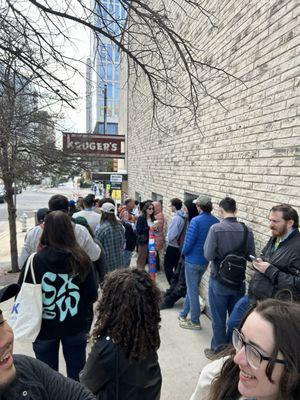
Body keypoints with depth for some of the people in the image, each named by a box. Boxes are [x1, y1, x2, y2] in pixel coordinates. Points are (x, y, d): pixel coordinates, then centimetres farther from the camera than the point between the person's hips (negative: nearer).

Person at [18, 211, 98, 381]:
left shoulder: (34, 261, -18)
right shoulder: (82, 259, -15)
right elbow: (92, 295, -8)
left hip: (44, 328, 0)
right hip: (76, 327, 1)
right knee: (77, 373, 21)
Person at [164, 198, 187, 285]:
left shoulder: (176, 218, -22)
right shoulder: (184, 217, 2)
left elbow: (172, 234, -25)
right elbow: (183, 231, 7)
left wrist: (167, 239, -4)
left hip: (173, 246, -8)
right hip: (180, 245, 8)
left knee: (167, 267, 3)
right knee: (176, 266, 17)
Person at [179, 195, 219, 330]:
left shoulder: (196, 221, -21)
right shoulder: (216, 222, -3)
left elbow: (189, 241, -21)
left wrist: (184, 252, -1)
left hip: (193, 260, -7)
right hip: (205, 261, 7)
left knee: (192, 291, 7)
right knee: (192, 288, 21)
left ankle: (195, 322, 20)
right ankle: (183, 314, 36)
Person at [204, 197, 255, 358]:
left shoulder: (216, 228, -19)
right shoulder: (247, 230, -8)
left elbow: (208, 255, -19)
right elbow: (251, 256, 0)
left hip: (219, 281, -3)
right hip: (239, 281, 4)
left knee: (218, 319, 13)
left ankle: (218, 350, 29)